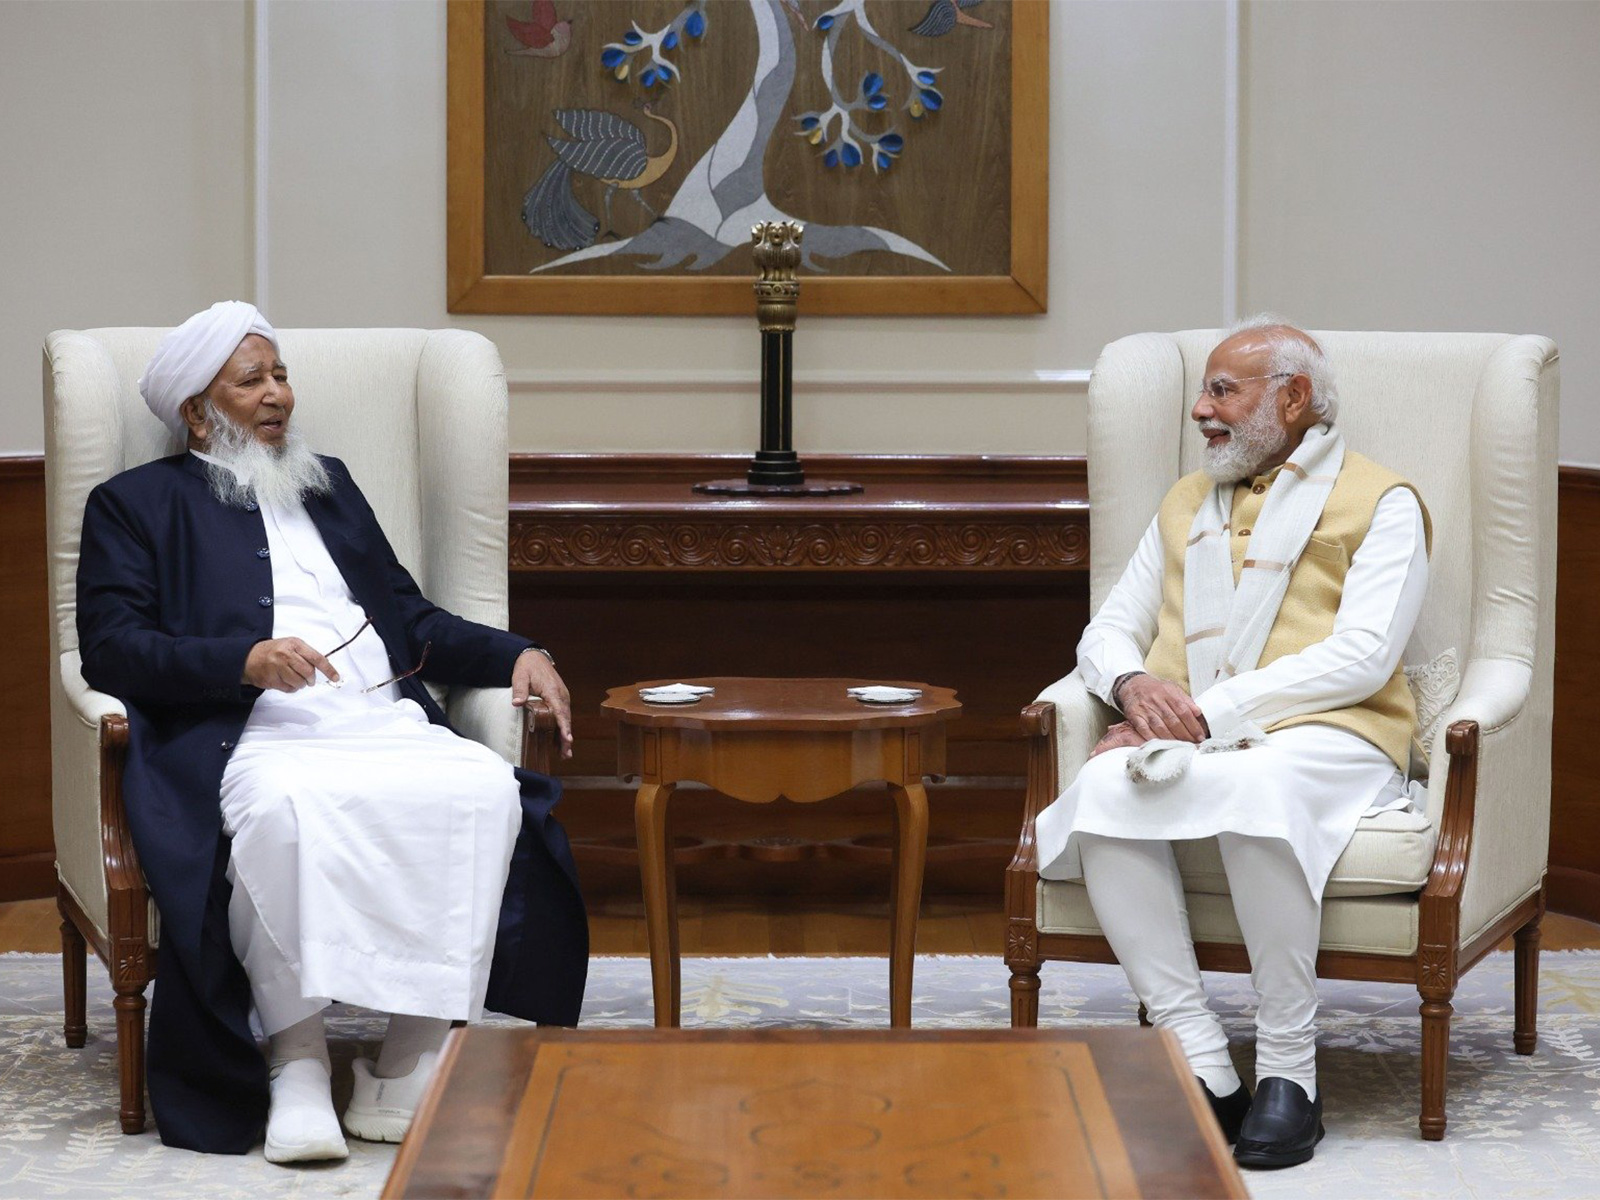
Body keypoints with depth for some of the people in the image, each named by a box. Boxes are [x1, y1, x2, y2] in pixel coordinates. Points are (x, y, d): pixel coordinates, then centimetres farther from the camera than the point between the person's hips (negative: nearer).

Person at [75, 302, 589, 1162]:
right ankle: (295, 1060, -32)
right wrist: (246, 661, -14)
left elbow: (413, 620, 28)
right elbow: (111, 647, 1)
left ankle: (411, 1063, -29)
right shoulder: (137, 504, 15)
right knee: (284, 809, -40)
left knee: (485, 790, -28)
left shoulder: (329, 486, 31)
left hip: (387, 726, 5)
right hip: (253, 737, -4)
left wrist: (517, 656, 11)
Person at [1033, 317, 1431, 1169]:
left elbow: (1363, 656, -6)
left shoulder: (1379, 502, 9)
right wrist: (1133, 686, -2)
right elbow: (1106, 633, 24)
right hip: (1188, 739, 5)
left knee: (1255, 790, -41)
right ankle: (1202, 1068, -32)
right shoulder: (1186, 505, 28)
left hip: (1323, 738, -4)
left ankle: (1289, 1070, -28)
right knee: (1104, 791, -31)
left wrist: (1211, 711, -13)